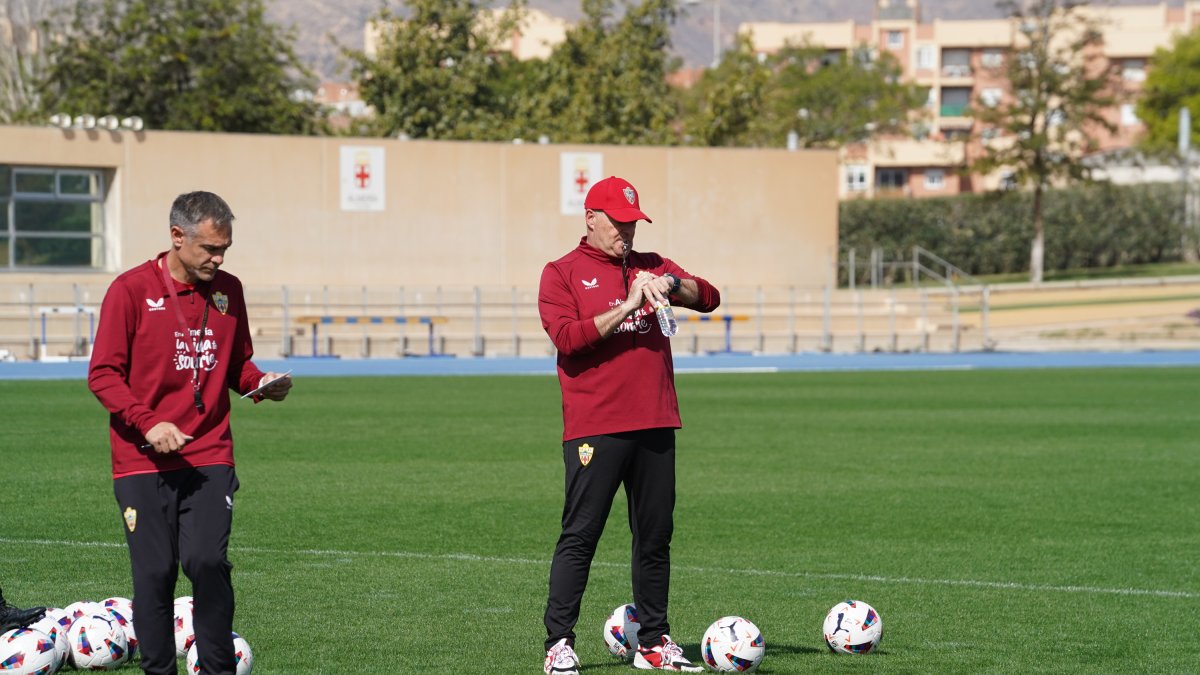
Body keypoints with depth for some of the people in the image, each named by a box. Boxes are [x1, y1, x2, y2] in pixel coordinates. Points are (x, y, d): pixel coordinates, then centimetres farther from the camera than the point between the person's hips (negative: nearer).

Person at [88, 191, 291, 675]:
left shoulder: (227, 290, 9)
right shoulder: (132, 290, -5)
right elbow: (103, 374, -5)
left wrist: (262, 383, -3)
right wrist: (149, 423, -18)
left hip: (209, 458, 2)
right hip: (143, 461, -2)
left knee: (207, 561, -13)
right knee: (155, 573, -2)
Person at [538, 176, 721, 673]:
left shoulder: (650, 266, 17)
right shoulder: (562, 274, 3)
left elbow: (709, 298, 8)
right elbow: (566, 337, -11)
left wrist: (671, 284, -11)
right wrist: (625, 308, -16)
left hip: (655, 424, 5)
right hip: (594, 428, -5)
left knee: (655, 536, 8)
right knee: (580, 536, -7)